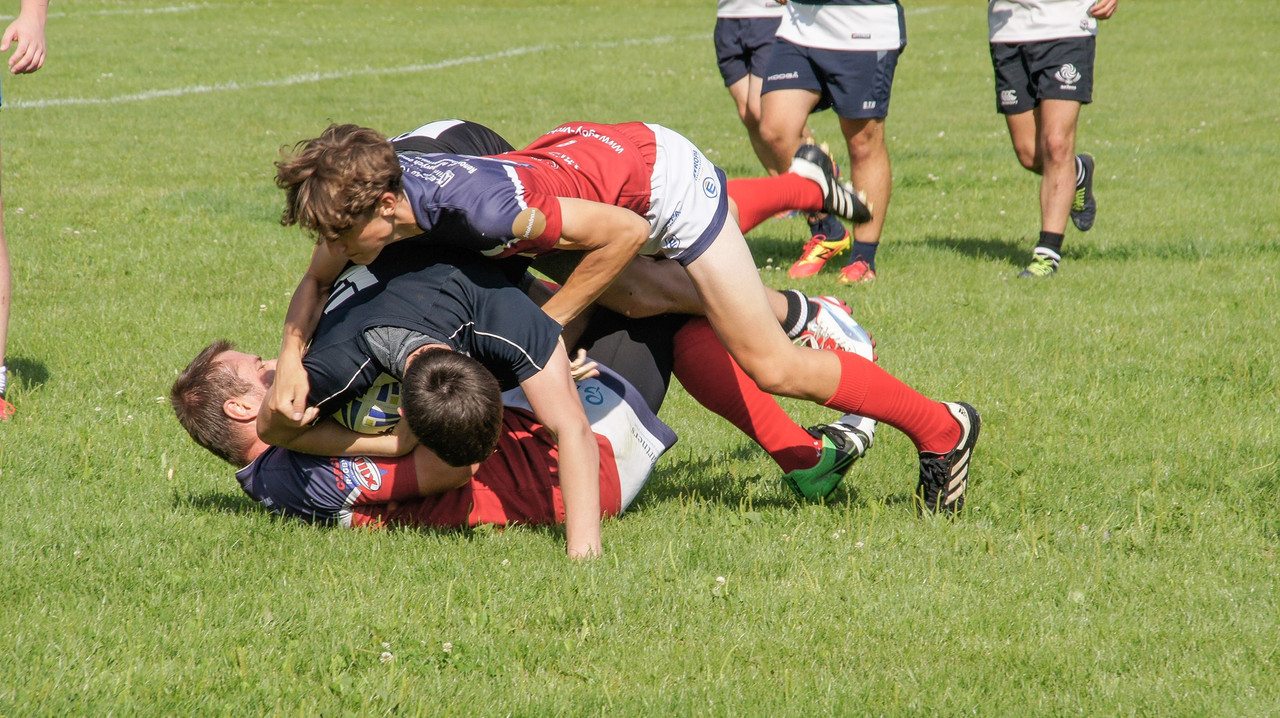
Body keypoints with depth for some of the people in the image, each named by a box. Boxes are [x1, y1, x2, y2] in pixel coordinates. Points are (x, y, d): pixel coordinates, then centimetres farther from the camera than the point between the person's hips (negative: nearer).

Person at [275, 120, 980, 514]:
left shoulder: (483, 207, -42)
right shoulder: (383, 178, -20)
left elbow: (623, 232, -30)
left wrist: (546, 321, -26)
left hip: (663, 179, -8)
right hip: (594, 147, 8)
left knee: (770, 364, -3)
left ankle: (941, 429, 15)